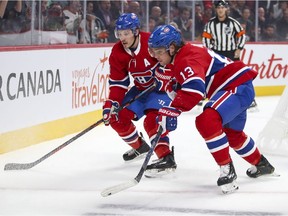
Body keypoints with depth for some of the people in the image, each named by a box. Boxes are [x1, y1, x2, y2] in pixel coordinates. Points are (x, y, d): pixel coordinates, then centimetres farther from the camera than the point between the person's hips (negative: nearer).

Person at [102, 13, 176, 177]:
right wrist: (112, 102, -18)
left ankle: (167, 159, -31)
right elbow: (118, 82, -6)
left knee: (152, 119, -29)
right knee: (117, 117, 0)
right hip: (141, 88, 7)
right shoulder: (117, 53, -10)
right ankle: (140, 147, 24)